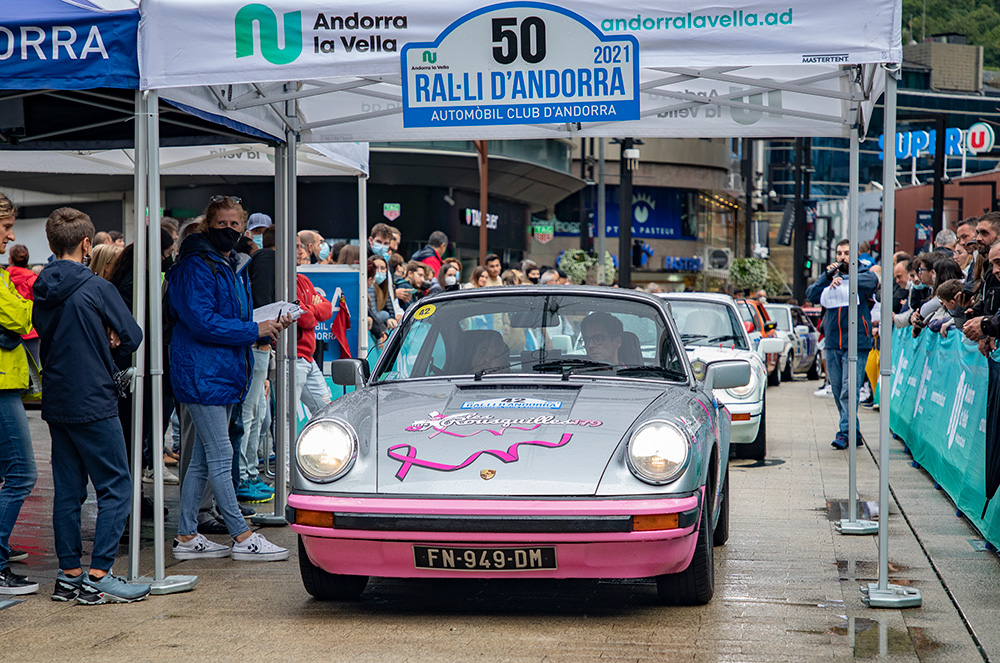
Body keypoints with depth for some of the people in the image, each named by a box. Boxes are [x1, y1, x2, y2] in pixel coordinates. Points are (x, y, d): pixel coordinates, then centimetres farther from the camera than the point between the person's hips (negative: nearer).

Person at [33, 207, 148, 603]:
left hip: (56, 403, 7)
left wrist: (99, 345, 5)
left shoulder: (42, 291, 7)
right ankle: (98, 575, -6)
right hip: (93, 403, -7)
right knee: (116, 488, -1)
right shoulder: (96, 288, -12)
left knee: (67, 490, 11)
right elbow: (132, 337, -9)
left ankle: (69, 574, 14)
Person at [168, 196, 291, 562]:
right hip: (202, 374, -10)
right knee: (220, 458, -6)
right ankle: (242, 538, -4)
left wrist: (270, 324, 6)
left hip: (224, 374, 10)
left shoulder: (234, 267, 18)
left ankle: (186, 537, 16)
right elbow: (203, 322, -20)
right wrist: (255, 330, -16)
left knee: (203, 460, 11)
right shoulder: (196, 267, -12)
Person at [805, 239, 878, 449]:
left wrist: (844, 279, -34)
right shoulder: (830, 276, 15)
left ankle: (844, 433, -12)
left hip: (856, 344, -5)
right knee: (838, 393, 8)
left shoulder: (863, 274, 3)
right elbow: (811, 295, 4)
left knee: (849, 391, -13)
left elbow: (872, 281, -21)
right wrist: (827, 275, -7)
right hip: (832, 344, 5)